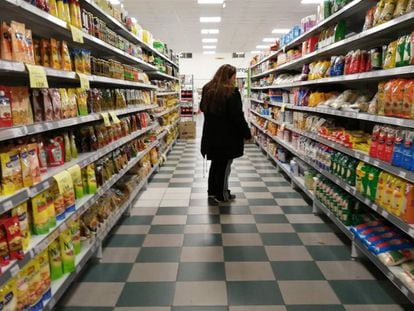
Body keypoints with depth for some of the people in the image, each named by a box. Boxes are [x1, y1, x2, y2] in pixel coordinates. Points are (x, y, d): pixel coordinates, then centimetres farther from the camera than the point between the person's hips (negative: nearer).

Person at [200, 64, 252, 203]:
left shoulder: (207, 90, 6)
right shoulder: (231, 92, -17)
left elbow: (202, 108, 22)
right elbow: (238, 117, -19)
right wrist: (247, 133, -9)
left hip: (211, 134, 7)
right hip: (227, 135, -7)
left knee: (216, 162, 19)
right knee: (224, 165, 6)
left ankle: (212, 191, 28)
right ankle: (221, 195, 17)